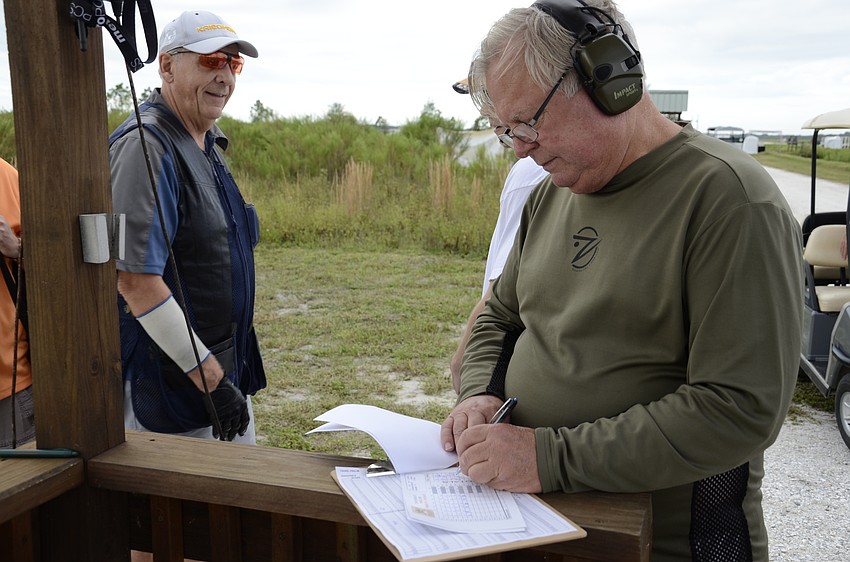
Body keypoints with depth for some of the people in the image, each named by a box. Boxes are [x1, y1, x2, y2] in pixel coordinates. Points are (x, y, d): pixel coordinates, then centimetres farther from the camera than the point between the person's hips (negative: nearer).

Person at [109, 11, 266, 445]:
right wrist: (210, 378, -23)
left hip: (224, 370, 9)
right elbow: (135, 281, -25)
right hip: (170, 380, -9)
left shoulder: (205, 144, 11)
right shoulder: (146, 147, -19)